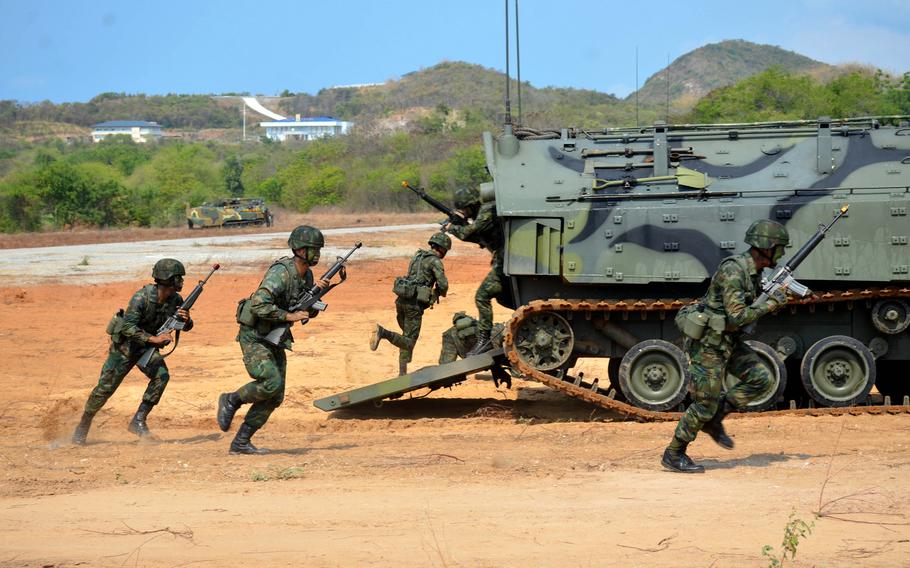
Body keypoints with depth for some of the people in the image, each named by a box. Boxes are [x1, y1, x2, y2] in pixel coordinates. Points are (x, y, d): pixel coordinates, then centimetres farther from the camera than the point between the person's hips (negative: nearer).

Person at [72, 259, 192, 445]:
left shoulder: (175, 300, -11)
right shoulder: (142, 297, -29)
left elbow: (186, 326, 2)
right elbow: (128, 327, -34)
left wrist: (186, 320, -23)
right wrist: (154, 339, -42)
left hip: (147, 346, 4)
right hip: (125, 345, -4)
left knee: (161, 375, -23)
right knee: (105, 388, -2)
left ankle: (138, 421, -15)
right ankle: (83, 426, 20)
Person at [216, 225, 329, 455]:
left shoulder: (307, 275, 6)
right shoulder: (281, 272, -22)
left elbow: (310, 312, 14)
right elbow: (259, 305, -31)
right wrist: (289, 316, -27)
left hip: (275, 340, 9)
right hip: (254, 338, -9)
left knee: (275, 397, 2)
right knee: (271, 383, -24)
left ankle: (241, 442, 9)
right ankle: (231, 401, 2)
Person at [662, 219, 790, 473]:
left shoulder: (753, 271, 5)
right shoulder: (733, 271, -24)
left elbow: (749, 304, 18)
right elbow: (737, 316, -28)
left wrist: (774, 297, 2)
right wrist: (769, 305, -19)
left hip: (729, 341, 9)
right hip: (708, 343, -9)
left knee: (760, 378, 0)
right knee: (706, 403, -4)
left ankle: (714, 420, 12)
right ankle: (673, 455, 8)